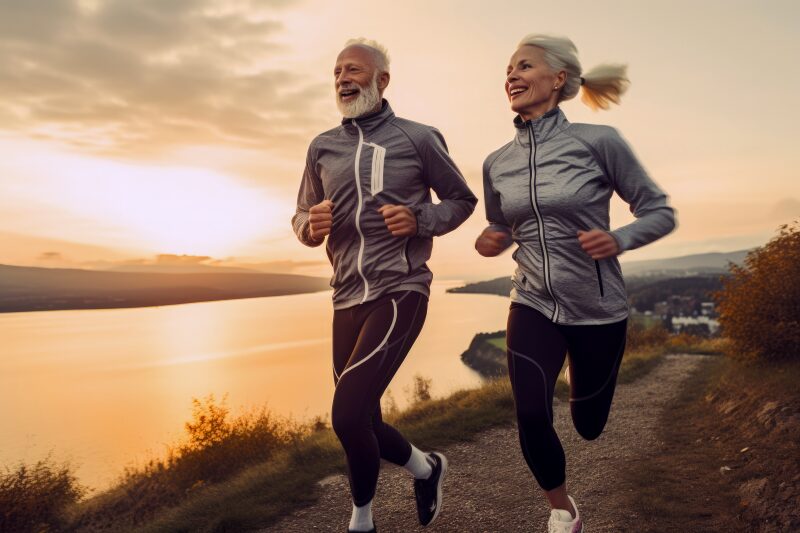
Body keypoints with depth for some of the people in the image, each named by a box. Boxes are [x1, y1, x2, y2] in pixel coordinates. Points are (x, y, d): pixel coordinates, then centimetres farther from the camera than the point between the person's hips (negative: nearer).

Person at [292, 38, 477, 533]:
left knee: (347, 413, -16)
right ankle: (425, 467, 43)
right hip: (348, 297, 6)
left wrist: (420, 219, -13)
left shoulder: (418, 138, -1)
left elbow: (463, 200, 7)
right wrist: (311, 226, -8)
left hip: (400, 292, -5)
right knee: (362, 423, 12)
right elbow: (302, 217, 16)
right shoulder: (322, 147, 10)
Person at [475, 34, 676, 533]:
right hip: (533, 305, 2)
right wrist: (490, 242, -8)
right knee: (531, 416, -14)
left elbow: (661, 212, -5)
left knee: (589, 425, 14)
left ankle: (581, 368, 53)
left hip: (597, 309, -2)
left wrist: (618, 240, -24)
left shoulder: (598, 141, -13)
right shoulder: (497, 164, -1)